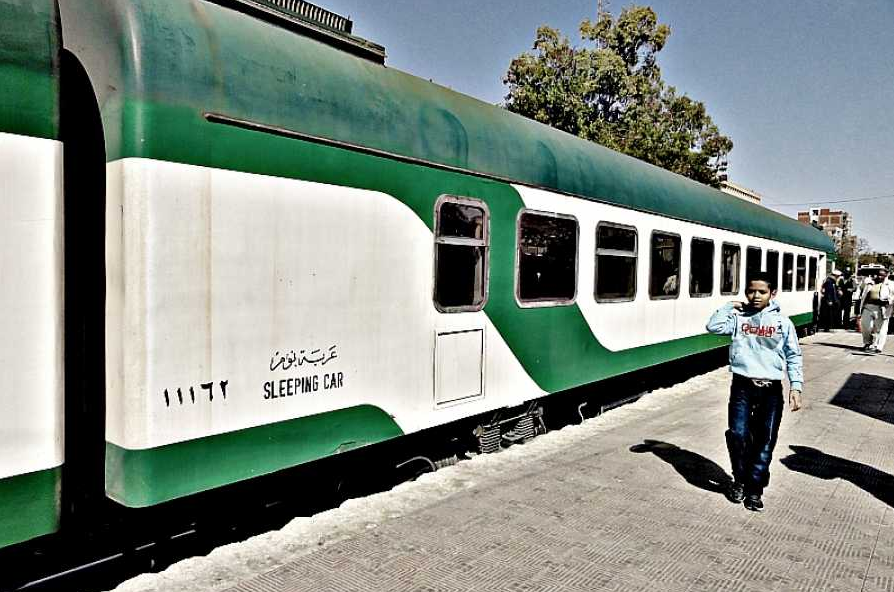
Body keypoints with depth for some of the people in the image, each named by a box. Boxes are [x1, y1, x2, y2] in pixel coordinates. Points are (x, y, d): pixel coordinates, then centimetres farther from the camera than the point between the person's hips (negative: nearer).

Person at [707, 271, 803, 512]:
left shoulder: (782, 322, 3)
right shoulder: (738, 318, 4)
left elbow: (793, 357, 5)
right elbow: (713, 326, -11)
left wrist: (796, 387, -3)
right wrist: (730, 306, -3)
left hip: (771, 389, 1)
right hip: (742, 386, 0)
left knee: (765, 441, 4)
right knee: (738, 434, -9)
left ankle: (754, 489, 18)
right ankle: (740, 480, 15)